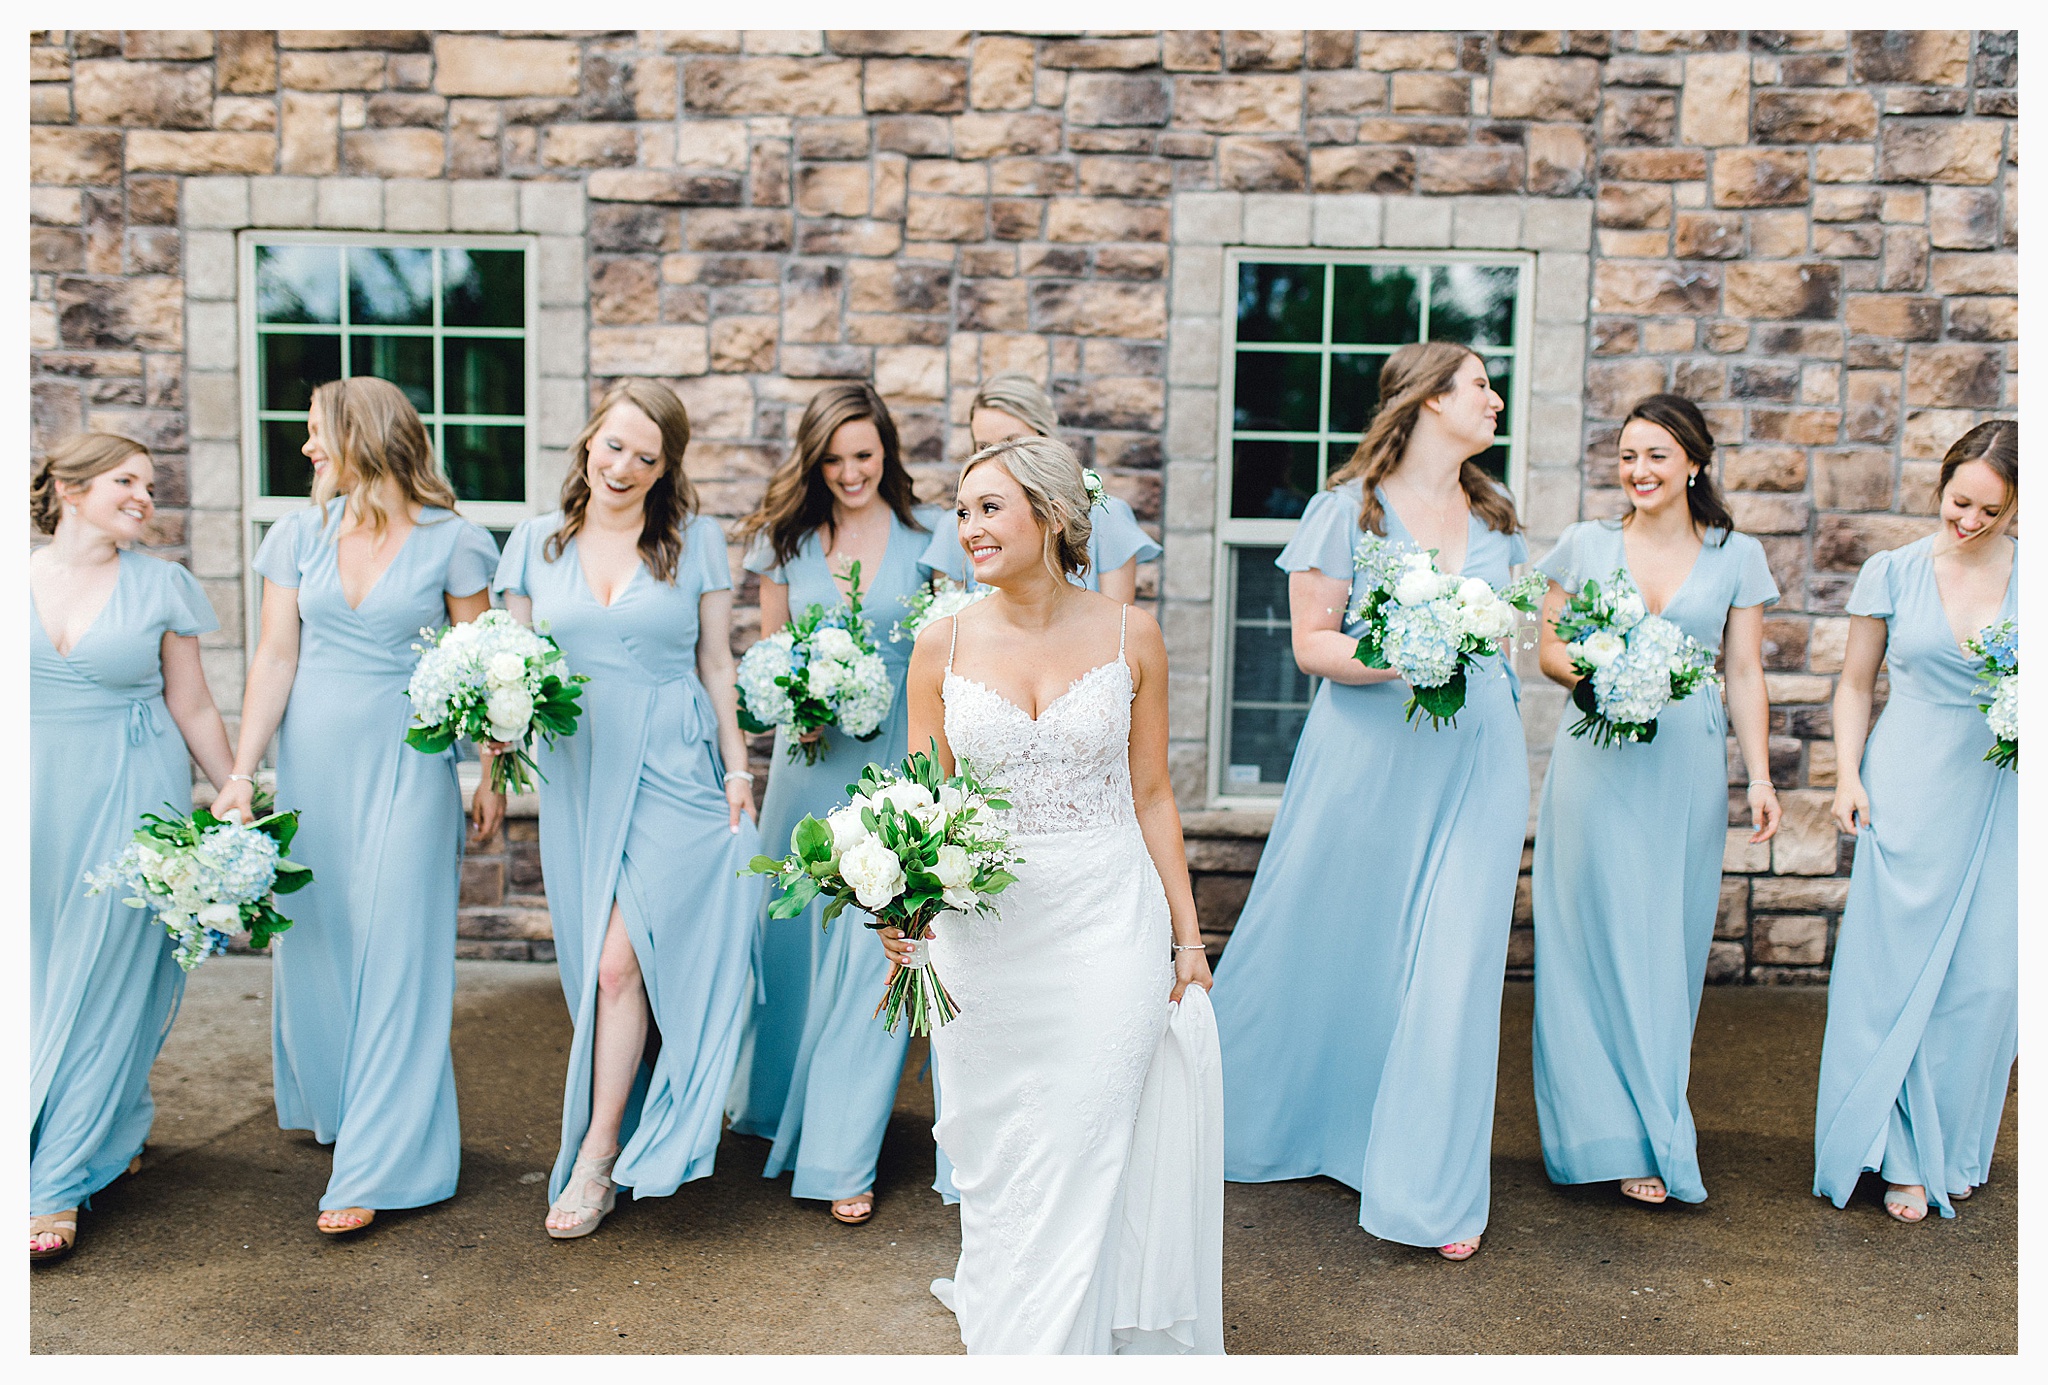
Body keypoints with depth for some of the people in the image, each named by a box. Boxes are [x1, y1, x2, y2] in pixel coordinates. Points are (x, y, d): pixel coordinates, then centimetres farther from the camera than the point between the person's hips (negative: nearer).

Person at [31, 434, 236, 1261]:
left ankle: (55, 1185, 6)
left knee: (103, 982, -2)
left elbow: (193, 710, 5)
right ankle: (110, 1132, 32)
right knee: (36, 972, 9)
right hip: (37, 798, 2)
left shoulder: (162, 588, 2)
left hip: (130, 798, -2)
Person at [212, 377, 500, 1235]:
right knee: (313, 935, 11)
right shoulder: (300, 535, 5)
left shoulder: (449, 541, -3)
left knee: (396, 948, -4)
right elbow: (276, 656, 3)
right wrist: (242, 771, -3)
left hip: (408, 761, -4)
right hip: (312, 754, 4)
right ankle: (330, 1103, 34)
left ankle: (381, 1164, 1)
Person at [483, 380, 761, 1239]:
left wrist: (737, 767, 1)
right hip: (577, 774, 3)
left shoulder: (695, 542, 3)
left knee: (620, 962, -9)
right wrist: (495, 764, -1)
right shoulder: (537, 543, 9)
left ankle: (596, 1158, 2)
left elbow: (716, 663, 5)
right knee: (598, 966, 7)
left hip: (672, 773, -3)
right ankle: (633, 1140, 23)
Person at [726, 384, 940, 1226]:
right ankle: (777, 1101, 40)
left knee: (875, 948, -3)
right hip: (811, 755, 2)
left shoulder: (929, 536, -1)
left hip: (897, 758, -2)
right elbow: (770, 651, 13)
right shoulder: (787, 539, 5)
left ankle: (844, 1156, 9)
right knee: (791, 933, 13)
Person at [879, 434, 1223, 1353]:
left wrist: (1186, 933, 5)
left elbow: (1151, 797, 5)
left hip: (1108, 926, -1)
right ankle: (997, 1323, 37)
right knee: (997, 1160, 13)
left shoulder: (1129, 636, -2)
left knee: (1079, 1159, 2)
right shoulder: (943, 644, 0)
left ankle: (1059, 1342, 22)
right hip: (982, 929, 1)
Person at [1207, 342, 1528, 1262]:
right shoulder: (1348, 509, -3)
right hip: (1370, 748, -4)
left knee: (1455, 961, 0)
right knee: (1328, 946, 6)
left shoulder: (1495, 516, 14)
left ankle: (1433, 1186, 13)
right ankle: (1258, 1118, 31)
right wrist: (1392, 659, -22)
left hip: (1477, 755, 4)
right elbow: (1311, 642, -7)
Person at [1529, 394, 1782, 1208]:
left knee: (1669, 943, 6)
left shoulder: (1735, 556, 8)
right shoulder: (1586, 545, 6)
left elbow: (1745, 674, 7)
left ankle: (1653, 1108, 22)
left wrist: (1760, 776, 0)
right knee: (1601, 940, -2)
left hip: (1687, 768, 1)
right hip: (1596, 765, -1)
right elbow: (1548, 650, 9)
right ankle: (1636, 1139, 6)